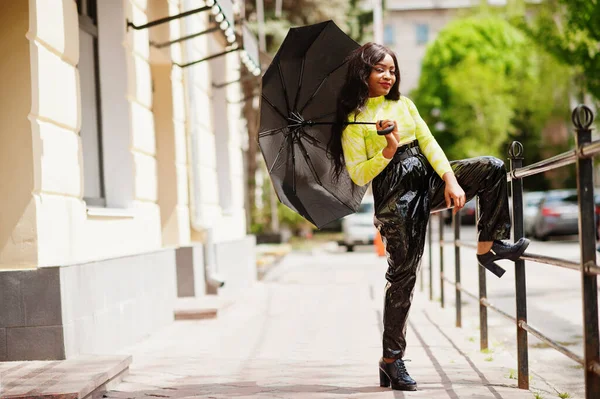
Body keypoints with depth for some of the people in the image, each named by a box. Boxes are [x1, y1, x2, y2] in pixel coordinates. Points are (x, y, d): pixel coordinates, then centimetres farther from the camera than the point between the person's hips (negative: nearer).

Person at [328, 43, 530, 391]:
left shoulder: (403, 104, 15)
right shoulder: (353, 120, -3)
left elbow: (428, 142, 6)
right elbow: (358, 175, -7)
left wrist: (451, 179, -8)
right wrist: (389, 150, -22)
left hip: (428, 181, 6)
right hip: (396, 197, -6)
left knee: (493, 168, -13)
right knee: (403, 274, -6)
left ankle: (490, 245, -6)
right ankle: (391, 359, 1)